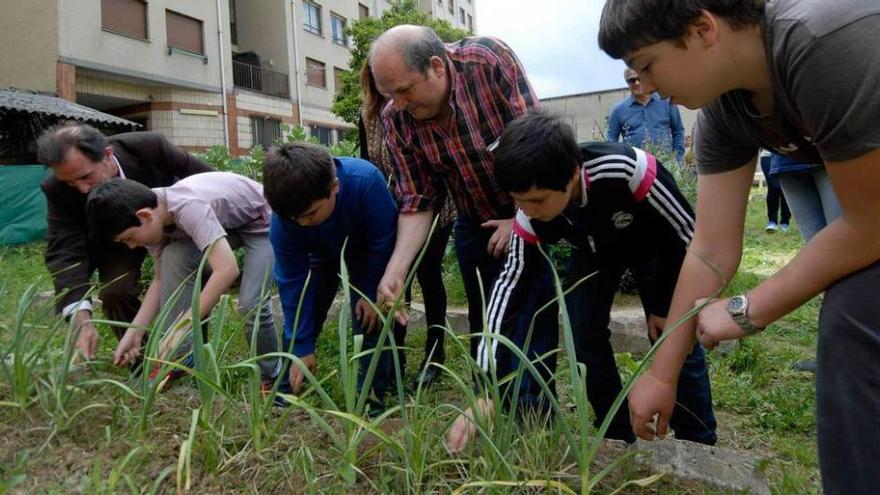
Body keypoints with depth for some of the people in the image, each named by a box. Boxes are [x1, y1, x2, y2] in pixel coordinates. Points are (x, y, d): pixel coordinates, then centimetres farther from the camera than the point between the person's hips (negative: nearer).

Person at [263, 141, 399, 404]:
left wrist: (372, 294, -19)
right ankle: (284, 390, 14)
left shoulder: (366, 181, -44)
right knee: (300, 312, -3)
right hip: (322, 255, 2)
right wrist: (302, 348, -23)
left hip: (367, 252, -2)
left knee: (369, 320, -13)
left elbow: (384, 242, -27)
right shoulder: (282, 220, -33)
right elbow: (292, 282, -25)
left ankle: (372, 395, 2)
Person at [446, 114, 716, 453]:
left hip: (657, 245, -3)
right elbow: (510, 285, -28)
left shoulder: (628, 170, -43)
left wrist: (666, 306, -15)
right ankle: (618, 440, 11)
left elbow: (686, 229, -27)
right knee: (585, 338, -6)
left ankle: (698, 447, 12)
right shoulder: (531, 217, -30)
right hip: (595, 251, 3)